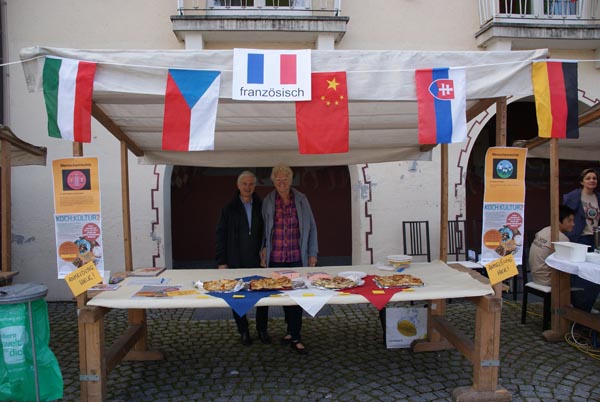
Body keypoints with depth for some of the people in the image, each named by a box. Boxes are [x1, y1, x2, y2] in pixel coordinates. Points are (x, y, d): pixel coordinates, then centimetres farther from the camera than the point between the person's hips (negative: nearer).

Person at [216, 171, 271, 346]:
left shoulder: (261, 207, 4)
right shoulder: (229, 209, 0)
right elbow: (221, 236, 0)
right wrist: (222, 262, -4)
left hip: (258, 261, 1)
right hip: (236, 263, -1)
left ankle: (262, 330, 23)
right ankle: (244, 331, 23)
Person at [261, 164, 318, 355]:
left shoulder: (301, 200, 2)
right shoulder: (268, 201, 3)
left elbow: (311, 227, 6)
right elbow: (264, 229, 13)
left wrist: (312, 253, 3)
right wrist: (263, 249, 4)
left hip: (297, 257, -1)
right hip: (276, 258, 1)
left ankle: (294, 337, 8)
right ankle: (292, 331, 25)